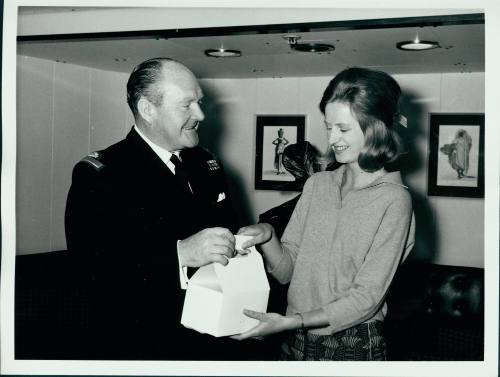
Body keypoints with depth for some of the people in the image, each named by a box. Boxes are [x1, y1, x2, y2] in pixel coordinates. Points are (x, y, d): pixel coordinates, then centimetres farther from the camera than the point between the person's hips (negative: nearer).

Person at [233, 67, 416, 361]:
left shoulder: (393, 200, -14)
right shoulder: (317, 185, 2)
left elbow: (366, 298, -17)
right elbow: (287, 270, 3)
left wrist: (289, 322, -23)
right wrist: (268, 237, -16)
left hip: (353, 347, -5)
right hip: (297, 342, 5)